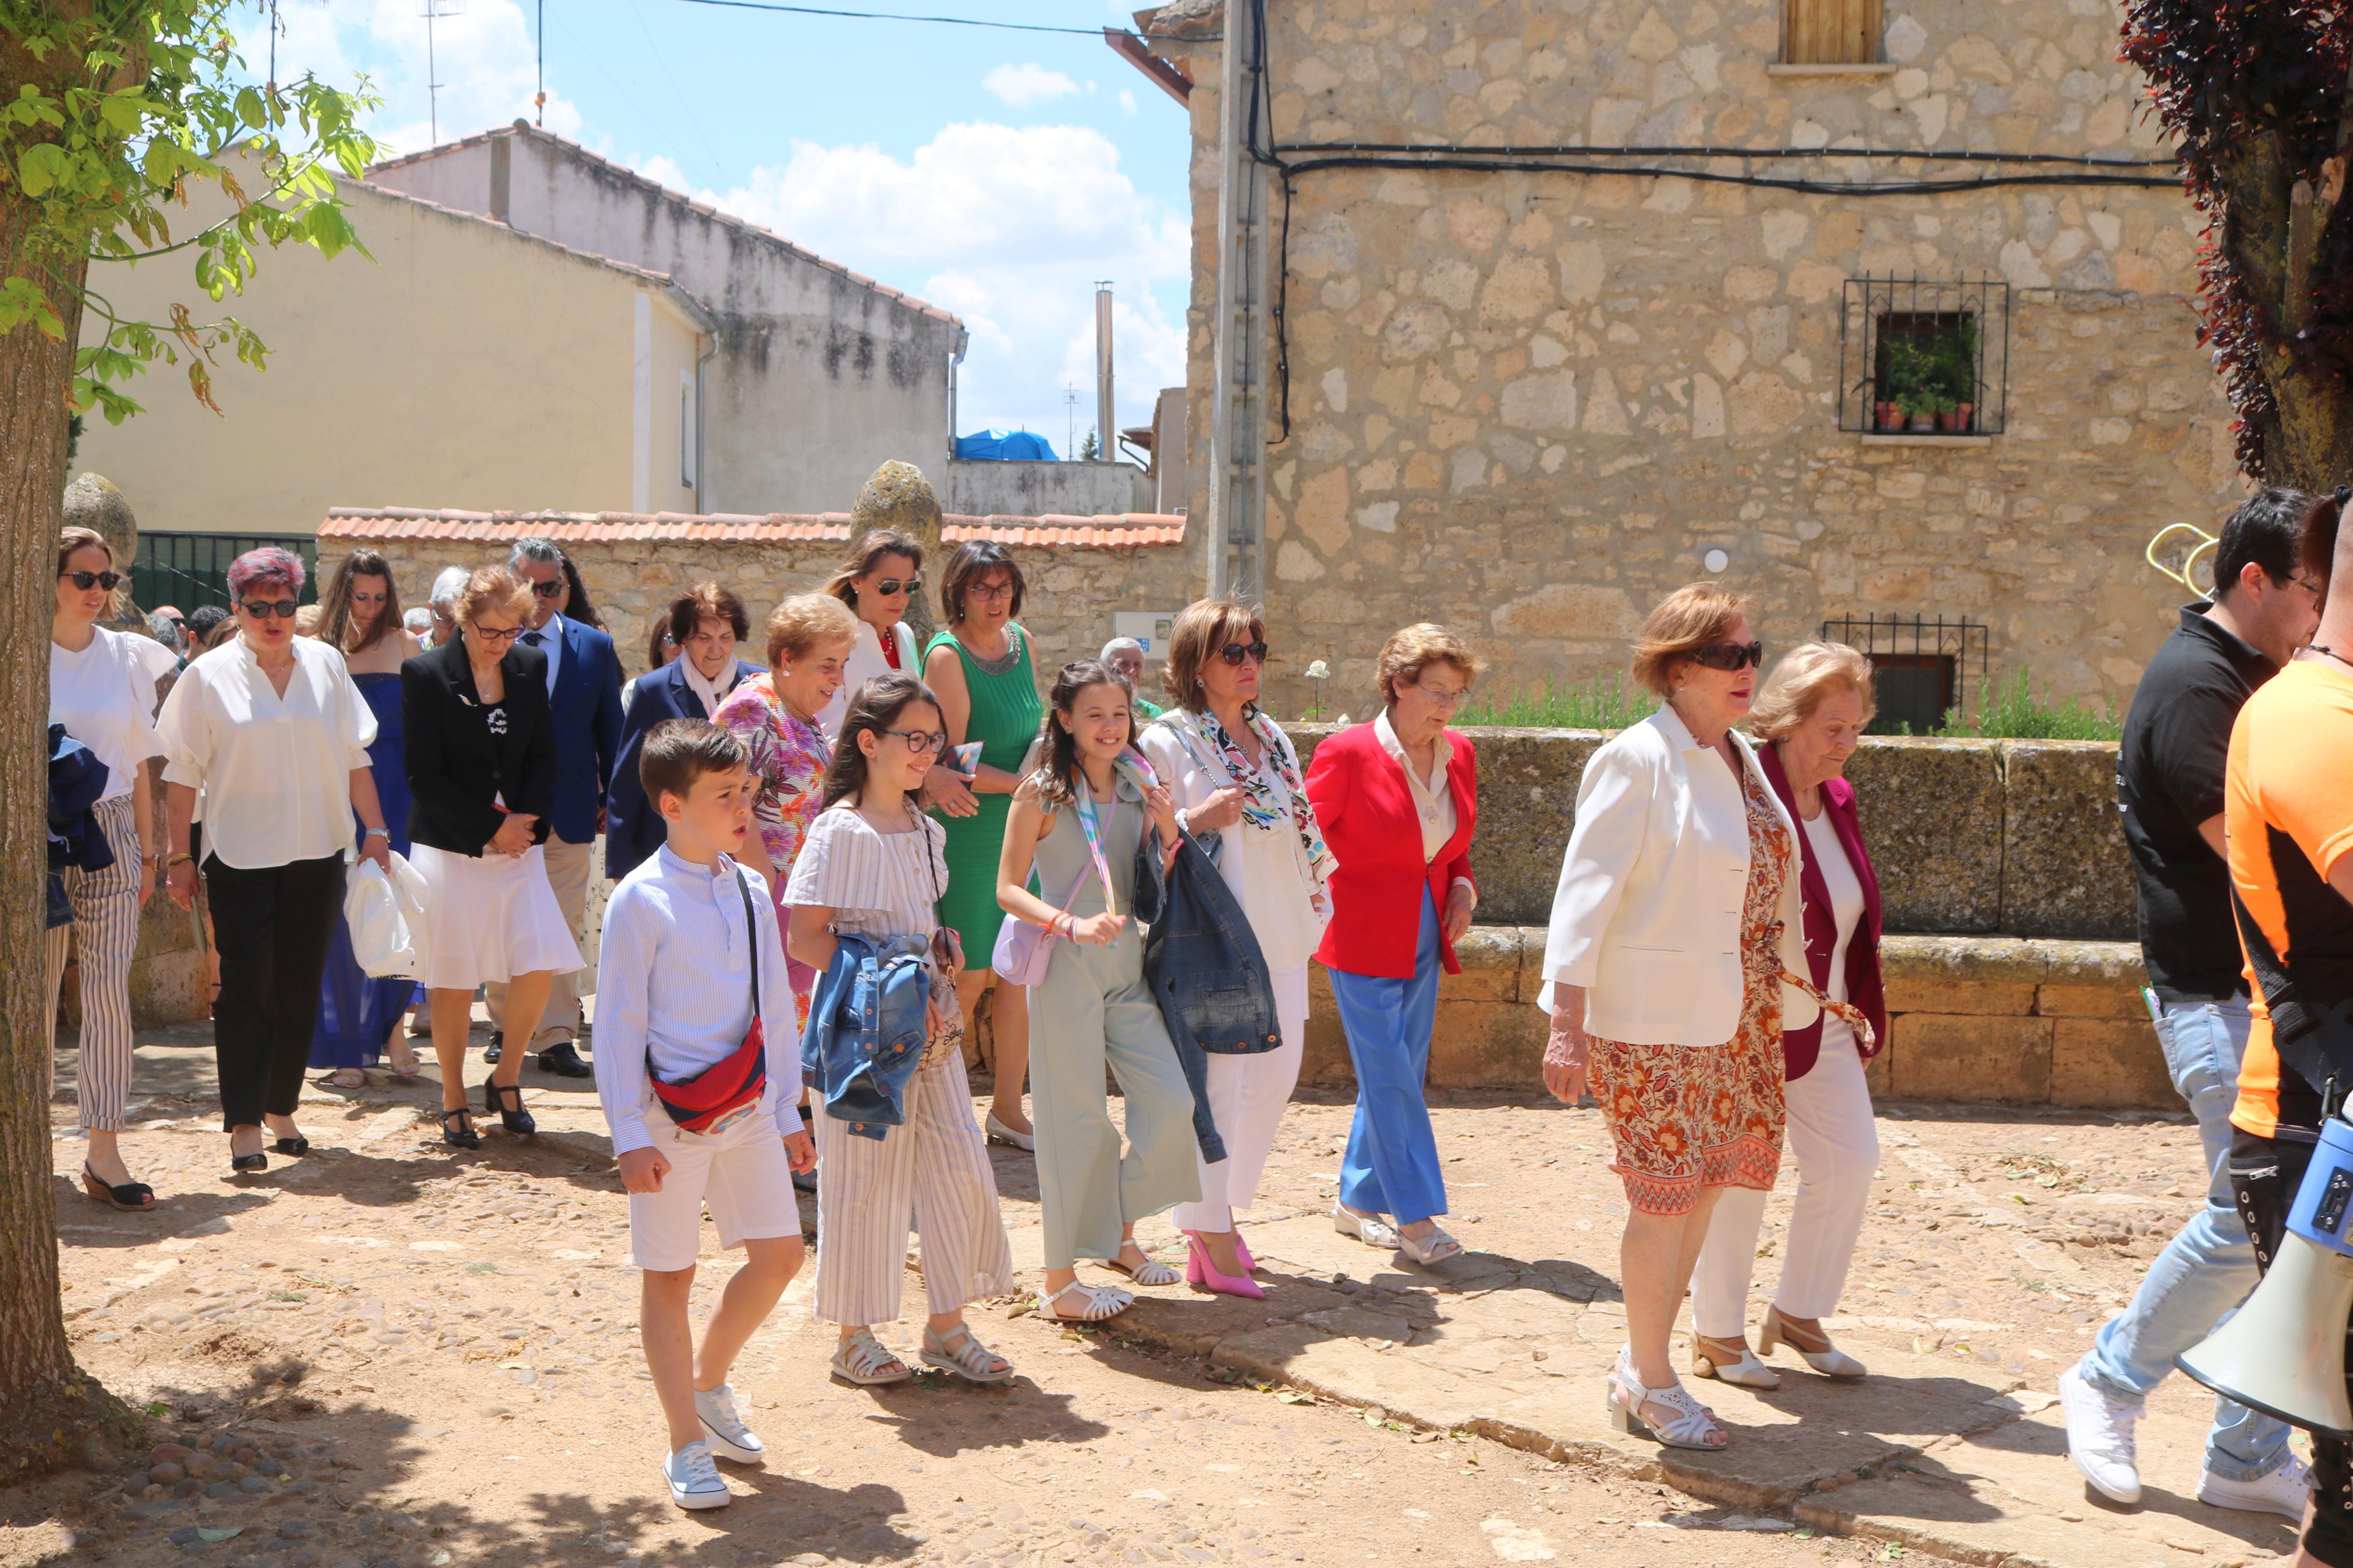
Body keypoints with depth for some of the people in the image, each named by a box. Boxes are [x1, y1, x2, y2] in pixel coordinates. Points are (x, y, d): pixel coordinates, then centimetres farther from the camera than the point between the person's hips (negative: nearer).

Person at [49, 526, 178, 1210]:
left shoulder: (128, 657, 8)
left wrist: (148, 850, 9)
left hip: (110, 832, 2)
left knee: (109, 989, -4)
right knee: (35, 989, 4)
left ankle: (103, 1148, -2)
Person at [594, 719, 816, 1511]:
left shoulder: (750, 891, 5)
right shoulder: (640, 901, -12)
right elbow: (618, 1024, -10)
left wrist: (789, 1111, 13)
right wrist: (630, 1137, -12)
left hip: (748, 1110, 6)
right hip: (671, 1114, -6)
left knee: (779, 1252, 8)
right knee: (669, 1274, 6)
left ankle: (709, 1385, 32)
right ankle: (687, 1443, 18)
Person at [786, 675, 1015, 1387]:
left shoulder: (925, 830, 11)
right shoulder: (842, 830, -11)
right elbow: (804, 938, -15)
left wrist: (939, 954, 3)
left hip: (927, 1022, 7)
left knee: (960, 1162, 5)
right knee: (865, 1174, 1)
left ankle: (947, 1327, 18)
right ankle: (853, 1335, 16)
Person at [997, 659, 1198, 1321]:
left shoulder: (1136, 790, 10)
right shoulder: (1042, 793, -6)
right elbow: (1008, 888, -9)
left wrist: (1169, 832, -4)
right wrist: (1071, 925, -23)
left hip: (1127, 968, 5)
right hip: (1067, 969, -5)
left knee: (1171, 1099, 1)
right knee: (1076, 1117, 0)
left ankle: (1122, 1234, 23)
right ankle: (1060, 1280, 12)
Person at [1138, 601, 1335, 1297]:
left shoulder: (1272, 736, 14)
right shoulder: (1167, 741, -7)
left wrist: (1316, 910, 17)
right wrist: (1196, 821, -23)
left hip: (1278, 936, 7)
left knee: (1274, 1076, 9)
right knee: (1218, 1080, -5)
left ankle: (1219, 1209, 25)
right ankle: (1209, 1233, 7)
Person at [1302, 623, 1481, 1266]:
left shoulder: (1458, 755, 5)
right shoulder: (1347, 753, -14)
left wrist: (1462, 886, 1)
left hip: (1423, 940, 7)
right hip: (1363, 939, -6)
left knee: (1400, 1076, 11)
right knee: (1390, 1076, -6)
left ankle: (1357, 1202, 24)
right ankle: (1414, 1214, 2)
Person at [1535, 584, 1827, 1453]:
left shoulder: (1744, 759, 12)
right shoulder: (1637, 760, -12)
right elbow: (1586, 889, -15)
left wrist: (1791, 998, 17)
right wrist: (1566, 1022, -20)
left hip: (1737, 1019, 8)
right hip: (1654, 1022, -8)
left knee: (1704, 1189, 11)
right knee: (1667, 1197, -2)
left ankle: (1639, 1365, 26)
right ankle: (1650, 1383, 16)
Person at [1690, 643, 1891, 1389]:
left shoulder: (1838, 800, 7)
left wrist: (1858, 1009, 14)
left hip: (1825, 1022, 8)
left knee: (1850, 1162, 9)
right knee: (1741, 1176, 3)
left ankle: (1799, 1315, 26)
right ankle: (1717, 1338, 19)